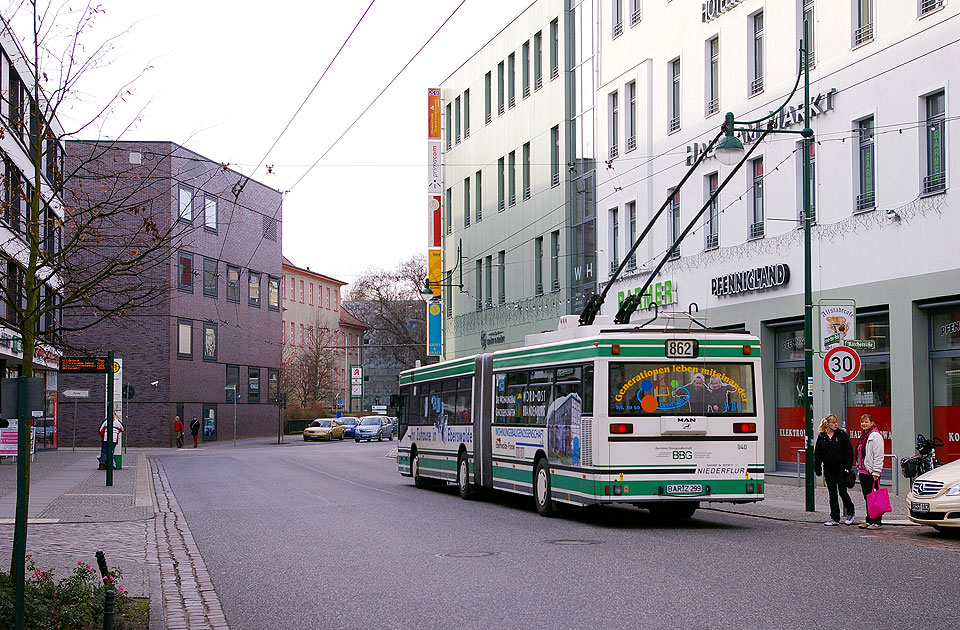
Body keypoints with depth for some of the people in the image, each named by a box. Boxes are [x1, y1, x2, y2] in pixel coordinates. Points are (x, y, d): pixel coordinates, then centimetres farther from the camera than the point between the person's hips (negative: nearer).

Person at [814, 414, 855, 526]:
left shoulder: (842, 435, -4)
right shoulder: (821, 437, 4)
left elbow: (849, 451, -4)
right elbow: (817, 454, 9)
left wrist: (847, 466, -10)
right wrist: (817, 469, 4)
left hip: (841, 468, -3)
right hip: (828, 469, 3)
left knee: (842, 492, -1)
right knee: (832, 494, 6)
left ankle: (850, 513, 20)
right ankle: (835, 518, 10)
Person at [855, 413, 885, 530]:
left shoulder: (875, 436, -11)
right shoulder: (863, 436, 18)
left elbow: (878, 456, -16)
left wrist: (876, 473, -20)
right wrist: (859, 470, 22)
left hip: (871, 472, -9)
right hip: (863, 471, 9)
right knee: (867, 497, 12)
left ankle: (877, 522, -1)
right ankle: (869, 520, 17)